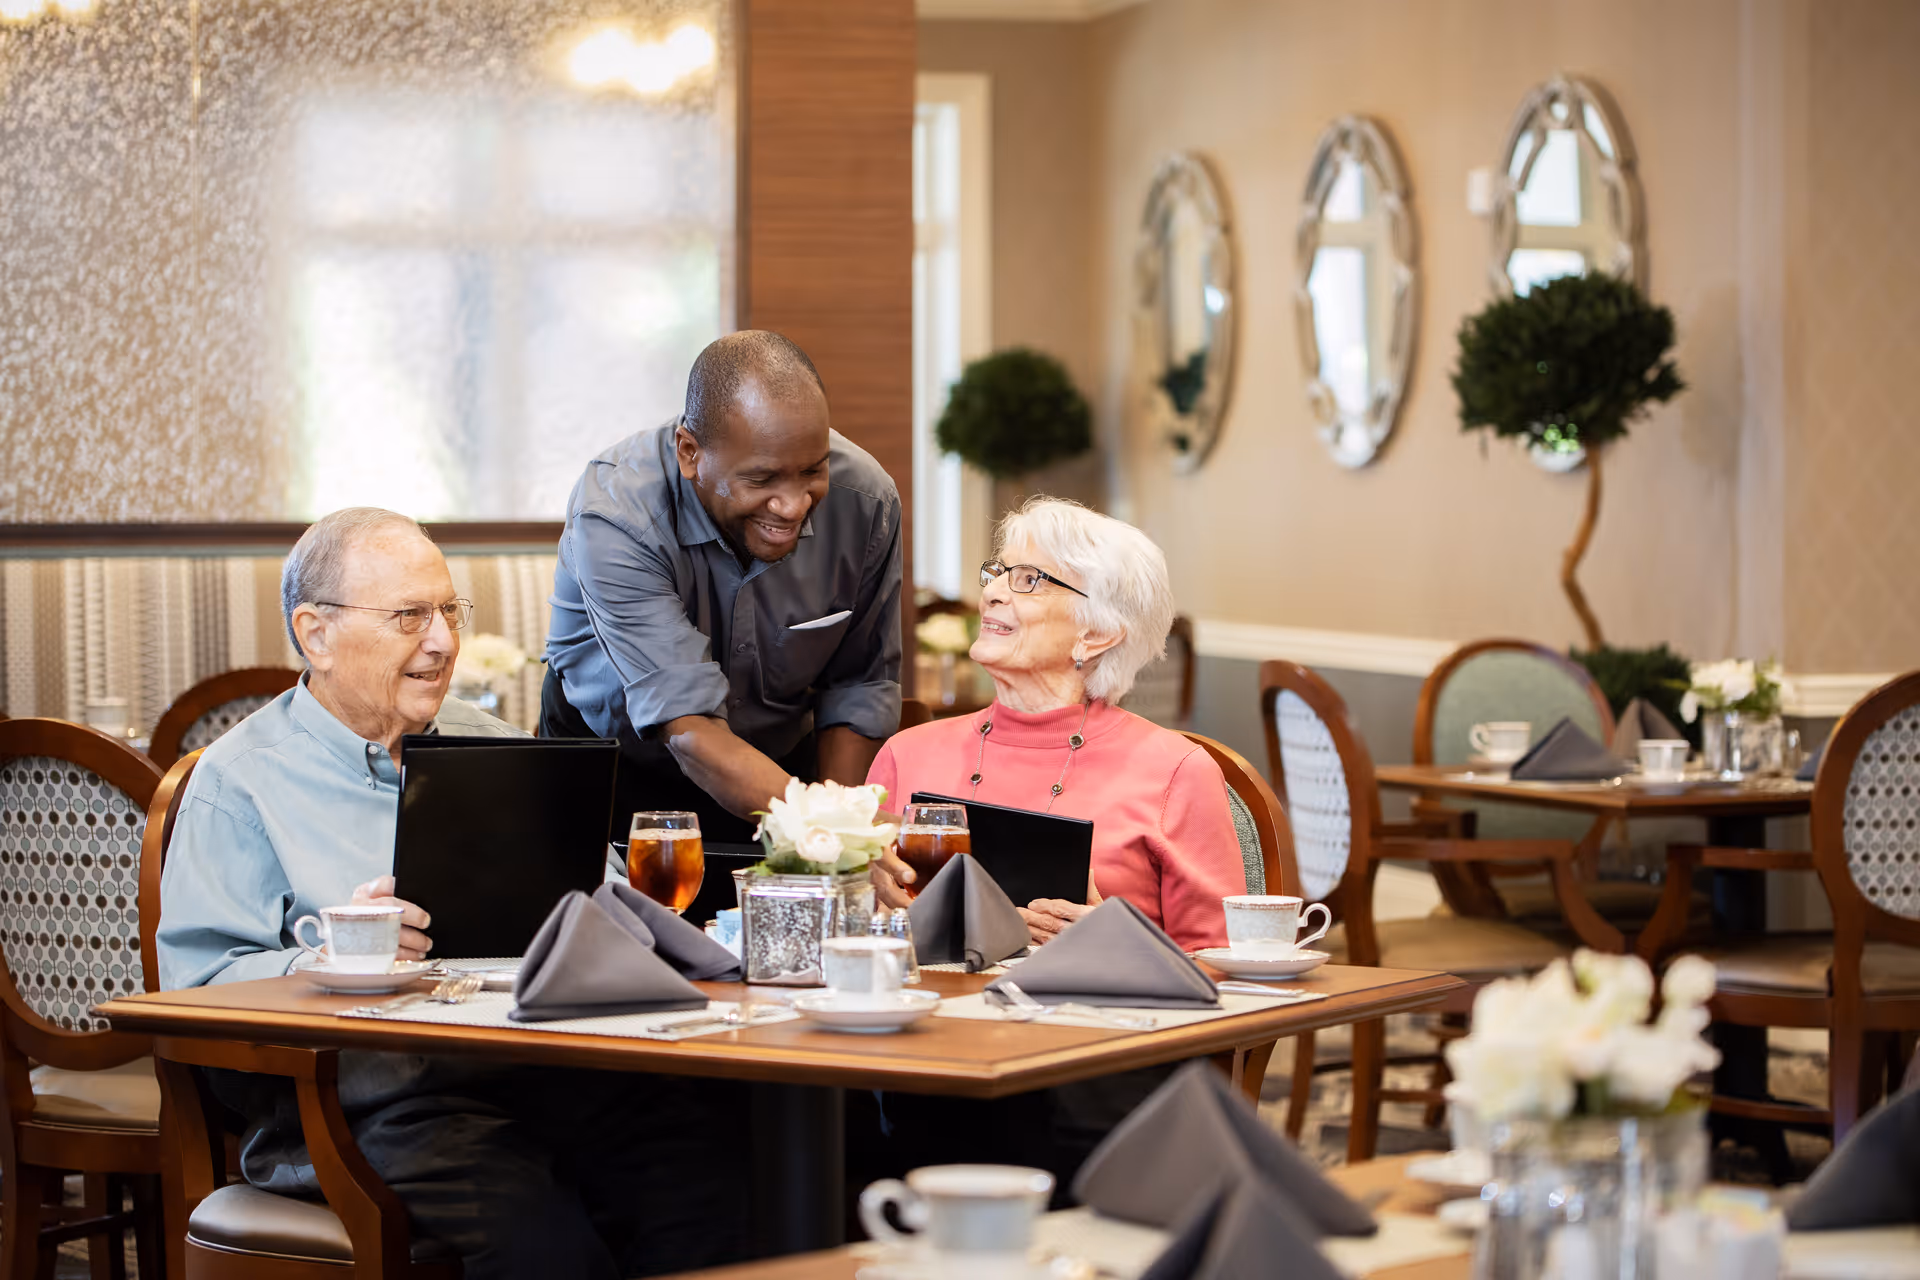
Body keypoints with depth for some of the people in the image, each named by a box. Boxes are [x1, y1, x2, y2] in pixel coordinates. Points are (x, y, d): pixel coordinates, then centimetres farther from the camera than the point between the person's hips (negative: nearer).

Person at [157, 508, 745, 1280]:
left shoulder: (496, 750, 26)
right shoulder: (240, 782, 8)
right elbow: (199, 987, -1)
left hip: (563, 1063, 5)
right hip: (390, 1093, -4)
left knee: (712, 1199, -26)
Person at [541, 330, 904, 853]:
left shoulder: (866, 500, -17)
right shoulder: (614, 517, -30)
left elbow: (861, 684, -3)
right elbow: (690, 731, -36)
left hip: (782, 764, 0)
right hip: (617, 767, 0)